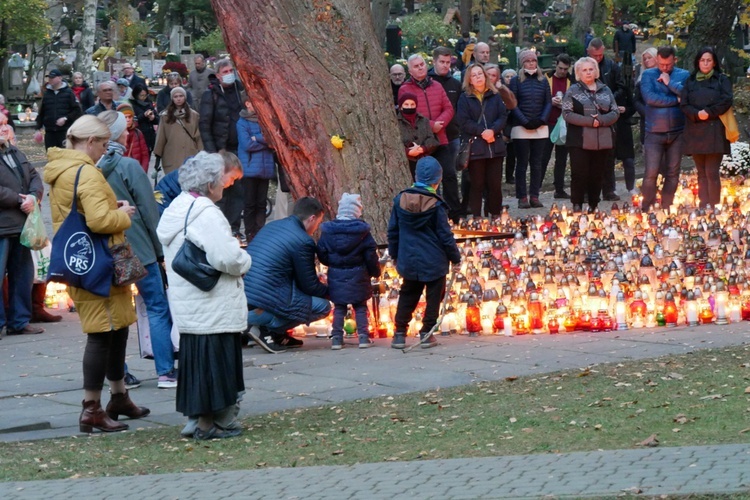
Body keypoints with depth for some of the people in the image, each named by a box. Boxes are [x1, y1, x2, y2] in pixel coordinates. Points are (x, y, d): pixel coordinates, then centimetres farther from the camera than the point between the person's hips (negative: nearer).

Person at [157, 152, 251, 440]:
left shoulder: (177, 209, 11)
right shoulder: (205, 214, -19)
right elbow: (228, 258, -27)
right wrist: (245, 262, -3)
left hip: (186, 305, 9)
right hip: (212, 308, -9)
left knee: (197, 357, 15)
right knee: (214, 359, -2)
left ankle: (200, 417, 22)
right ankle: (209, 423, 3)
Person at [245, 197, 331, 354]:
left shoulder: (270, 226, 16)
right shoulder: (303, 241, -9)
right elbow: (310, 286, -1)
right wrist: (330, 292, 19)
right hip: (262, 306, -9)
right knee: (323, 306, 1)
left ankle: (278, 335, 18)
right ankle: (267, 328, -4)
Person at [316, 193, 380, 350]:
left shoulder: (328, 231, -4)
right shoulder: (362, 231, -9)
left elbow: (322, 254, 1)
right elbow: (371, 255, -6)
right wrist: (375, 272, 10)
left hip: (336, 276, 1)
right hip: (357, 276, -1)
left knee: (339, 308, 11)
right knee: (360, 307, 9)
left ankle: (336, 337, 6)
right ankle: (363, 336, 3)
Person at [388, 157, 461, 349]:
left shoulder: (400, 199, -3)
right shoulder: (436, 205, -15)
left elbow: (393, 230, 6)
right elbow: (445, 235, -10)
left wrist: (394, 254, 19)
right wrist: (455, 257, 2)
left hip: (409, 260, 4)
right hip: (434, 261, -4)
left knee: (407, 296, 16)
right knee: (433, 297, 10)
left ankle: (400, 334, 13)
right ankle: (426, 334, 8)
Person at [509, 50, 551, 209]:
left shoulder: (543, 81, 10)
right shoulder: (516, 81, 2)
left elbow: (548, 102, 8)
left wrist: (542, 120, -8)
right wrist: (525, 121, -13)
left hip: (540, 128, 3)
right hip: (521, 128, -3)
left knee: (537, 163, 4)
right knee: (522, 163, -1)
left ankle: (534, 196, 8)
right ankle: (522, 197, 2)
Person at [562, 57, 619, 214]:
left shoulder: (605, 90, 13)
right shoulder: (573, 91, 2)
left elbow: (615, 112, 8)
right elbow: (567, 113, -8)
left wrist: (601, 120, -12)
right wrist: (590, 121, -15)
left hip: (602, 140, 3)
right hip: (580, 140, -3)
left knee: (597, 174, 6)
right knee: (579, 174, -5)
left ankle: (593, 206, 13)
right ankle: (577, 206, 0)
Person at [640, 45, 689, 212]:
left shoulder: (683, 75, 6)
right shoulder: (648, 75, 2)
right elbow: (650, 98, -14)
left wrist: (670, 82, -10)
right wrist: (676, 100, -9)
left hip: (677, 132, 2)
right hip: (654, 132, -2)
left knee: (673, 173, 8)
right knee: (651, 173, -7)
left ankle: (666, 208, 17)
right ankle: (647, 208, 4)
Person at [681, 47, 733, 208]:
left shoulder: (722, 80, 9)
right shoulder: (691, 81, 15)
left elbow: (727, 101, -3)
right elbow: (683, 104, 6)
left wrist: (709, 112, -11)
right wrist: (696, 114, -12)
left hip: (714, 132, -3)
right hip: (695, 132, 3)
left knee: (712, 172, -10)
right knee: (701, 173, 3)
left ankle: (713, 207, -8)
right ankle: (703, 206, 4)